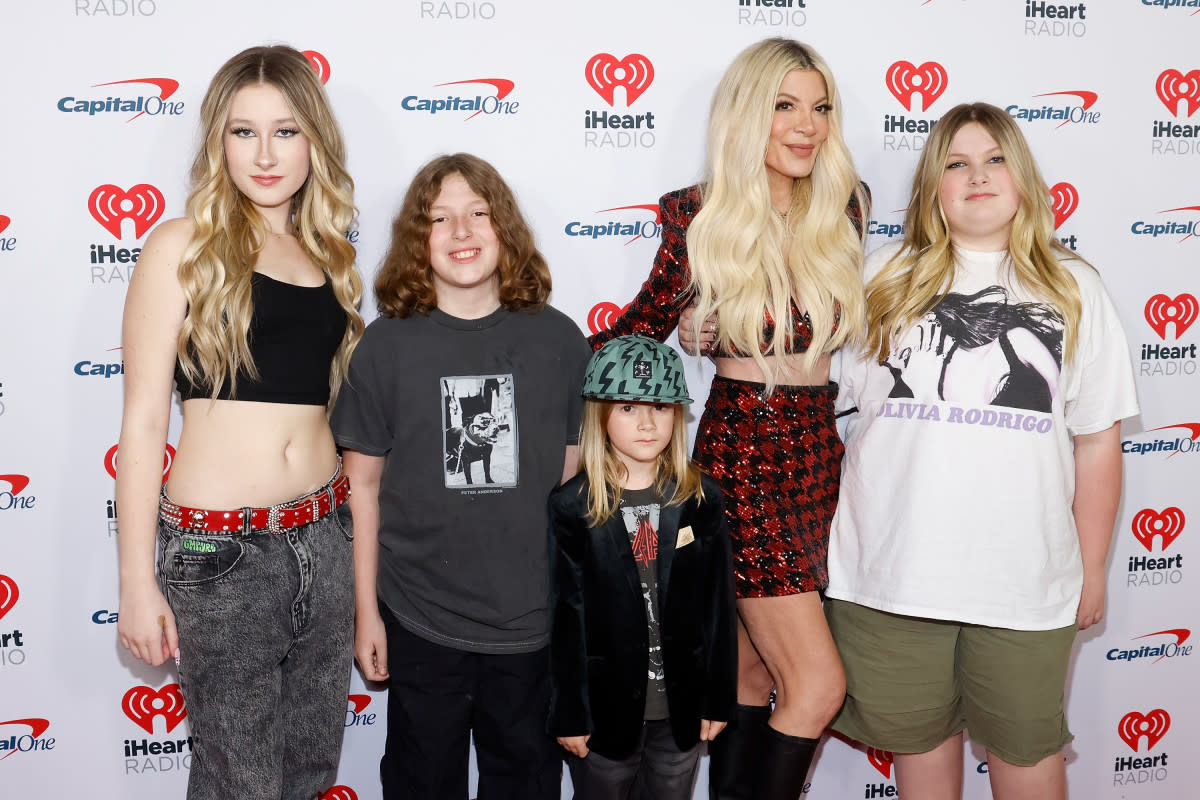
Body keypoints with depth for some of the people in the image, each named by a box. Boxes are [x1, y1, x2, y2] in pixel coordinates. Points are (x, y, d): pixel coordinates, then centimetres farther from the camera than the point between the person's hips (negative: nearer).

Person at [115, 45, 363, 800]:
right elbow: (143, 420, -6)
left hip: (325, 536, 5)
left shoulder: (327, 256, 10)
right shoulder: (184, 246, -4)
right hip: (221, 548, -5)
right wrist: (138, 582, -9)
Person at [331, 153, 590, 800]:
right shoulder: (387, 343, -6)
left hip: (534, 621, 1)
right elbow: (363, 485, -2)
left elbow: (574, 477, 4)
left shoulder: (558, 340, -3)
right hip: (420, 624, -1)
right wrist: (366, 612, -1)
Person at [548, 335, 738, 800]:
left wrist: (719, 699, 0)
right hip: (607, 705, -1)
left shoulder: (701, 498, -4)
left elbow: (719, 603, -1)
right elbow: (566, 614, -7)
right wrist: (568, 713, -5)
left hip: (681, 704, 2)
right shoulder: (573, 506, -9)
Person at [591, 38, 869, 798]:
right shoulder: (701, 215, -6)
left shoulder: (843, 206, 5)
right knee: (818, 682, -6)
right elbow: (652, 318, 4)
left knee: (754, 674, 11)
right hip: (741, 452, -4)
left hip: (819, 450, 4)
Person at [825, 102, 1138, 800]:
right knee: (919, 738, 15)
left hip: (1026, 582, 0)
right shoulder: (887, 278, 5)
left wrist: (1092, 570, 5)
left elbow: (1098, 441, 5)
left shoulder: (1072, 289, 4)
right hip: (892, 570, 1)